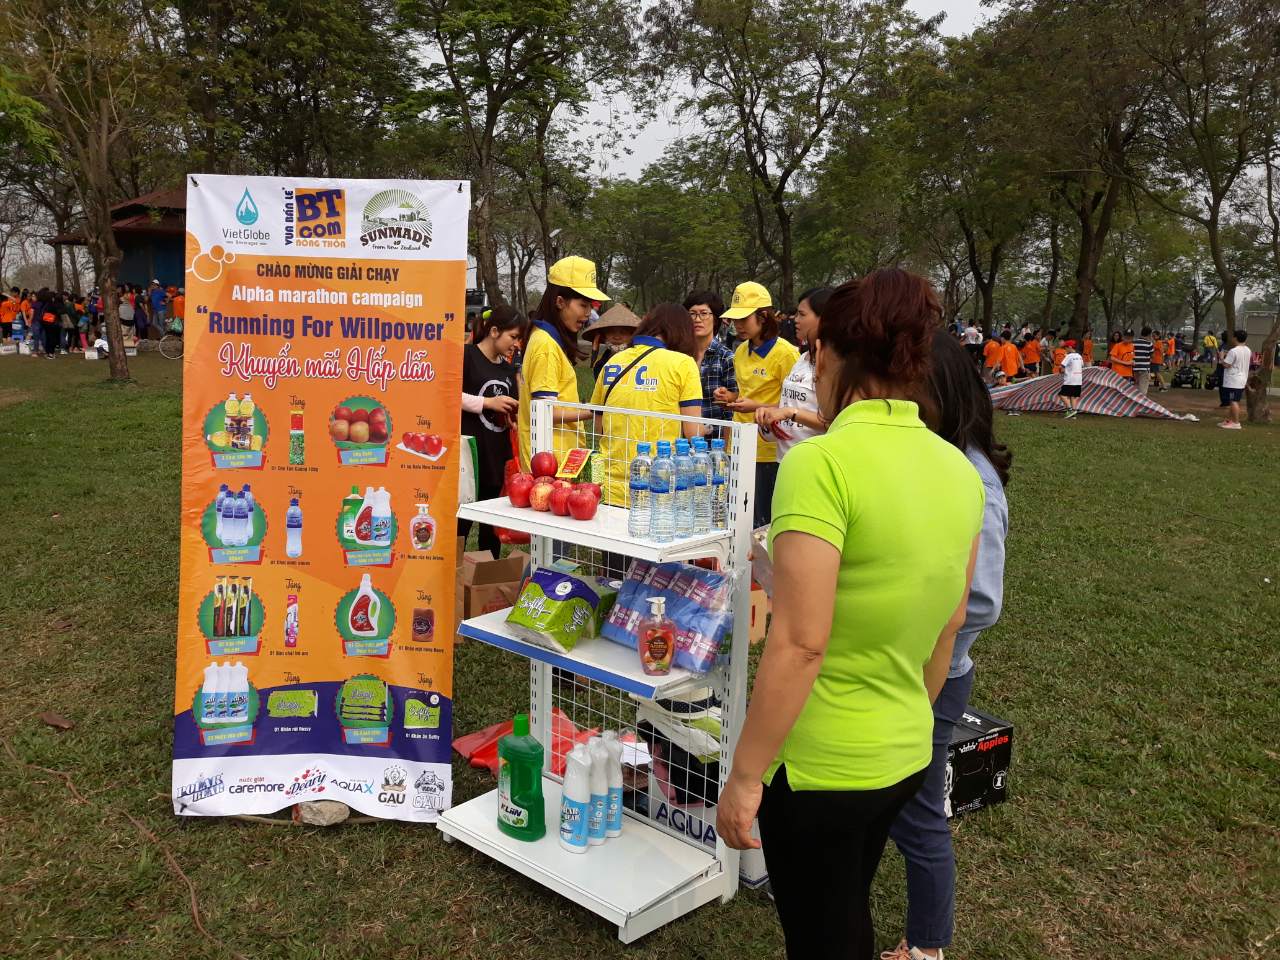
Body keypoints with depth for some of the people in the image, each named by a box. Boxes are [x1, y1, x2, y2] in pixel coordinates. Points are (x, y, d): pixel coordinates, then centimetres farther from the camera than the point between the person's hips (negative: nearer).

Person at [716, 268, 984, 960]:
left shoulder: (822, 463, -23)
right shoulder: (959, 472, 0)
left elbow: (799, 645, -25)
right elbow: (949, 626, 10)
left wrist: (744, 774, -15)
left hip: (819, 762, -7)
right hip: (905, 752, 7)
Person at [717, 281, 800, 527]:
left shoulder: (785, 353, -11)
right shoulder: (741, 352, 11)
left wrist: (757, 407, -21)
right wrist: (732, 398, 5)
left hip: (768, 452, -7)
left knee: (761, 523, 1)